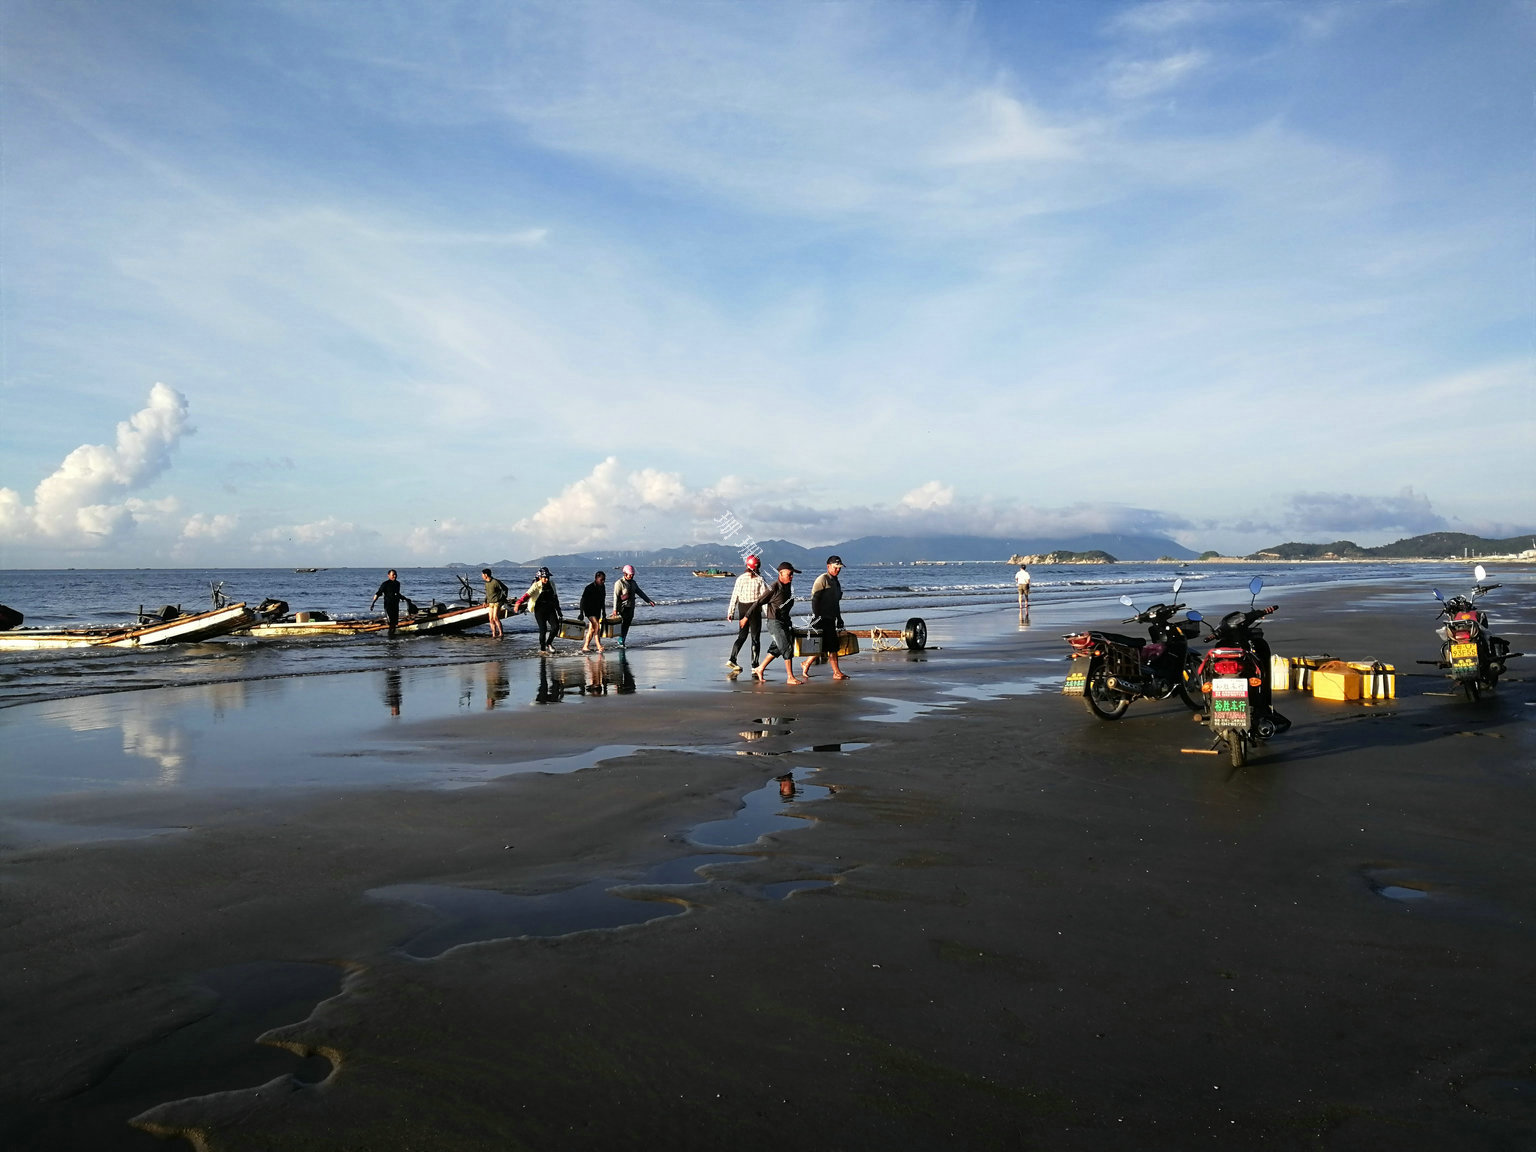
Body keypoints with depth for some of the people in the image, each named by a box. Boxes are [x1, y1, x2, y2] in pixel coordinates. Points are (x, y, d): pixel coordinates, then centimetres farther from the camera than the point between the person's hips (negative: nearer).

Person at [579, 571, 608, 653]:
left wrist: (603, 611, 21)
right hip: (589, 610, -7)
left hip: (597, 611, 7)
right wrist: (581, 613, -17)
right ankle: (599, 646, -22)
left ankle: (585, 646, 16)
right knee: (597, 626, -20)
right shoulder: (589, 588, -15)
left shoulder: (602, 588, 6)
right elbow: (583, 601, -13)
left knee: (592, 629, 9)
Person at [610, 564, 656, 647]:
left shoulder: (633, 582, 14)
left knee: (627, 625, 6)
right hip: (623, 607, -7)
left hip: (631, 608, 7)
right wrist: (615, 609, -17)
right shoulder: (619, 583, -7)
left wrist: (649, 601, 11)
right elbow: (616, 597, -11)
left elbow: (640, 592, 18)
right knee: (624, 624, -14)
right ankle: (621, 641, -10)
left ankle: (622, 642, 12)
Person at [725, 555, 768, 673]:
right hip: (754, 608, -3)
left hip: (742, 607, 3)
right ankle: (754, 665, 4)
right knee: (755, 637, 4)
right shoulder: (760, 579, -8)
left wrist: (730, 612, 6)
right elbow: (764, 597, -10)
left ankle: (732, 659, 1)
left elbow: (735, 595, 2)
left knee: (742, 635, 14)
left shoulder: (740, 578, 1)